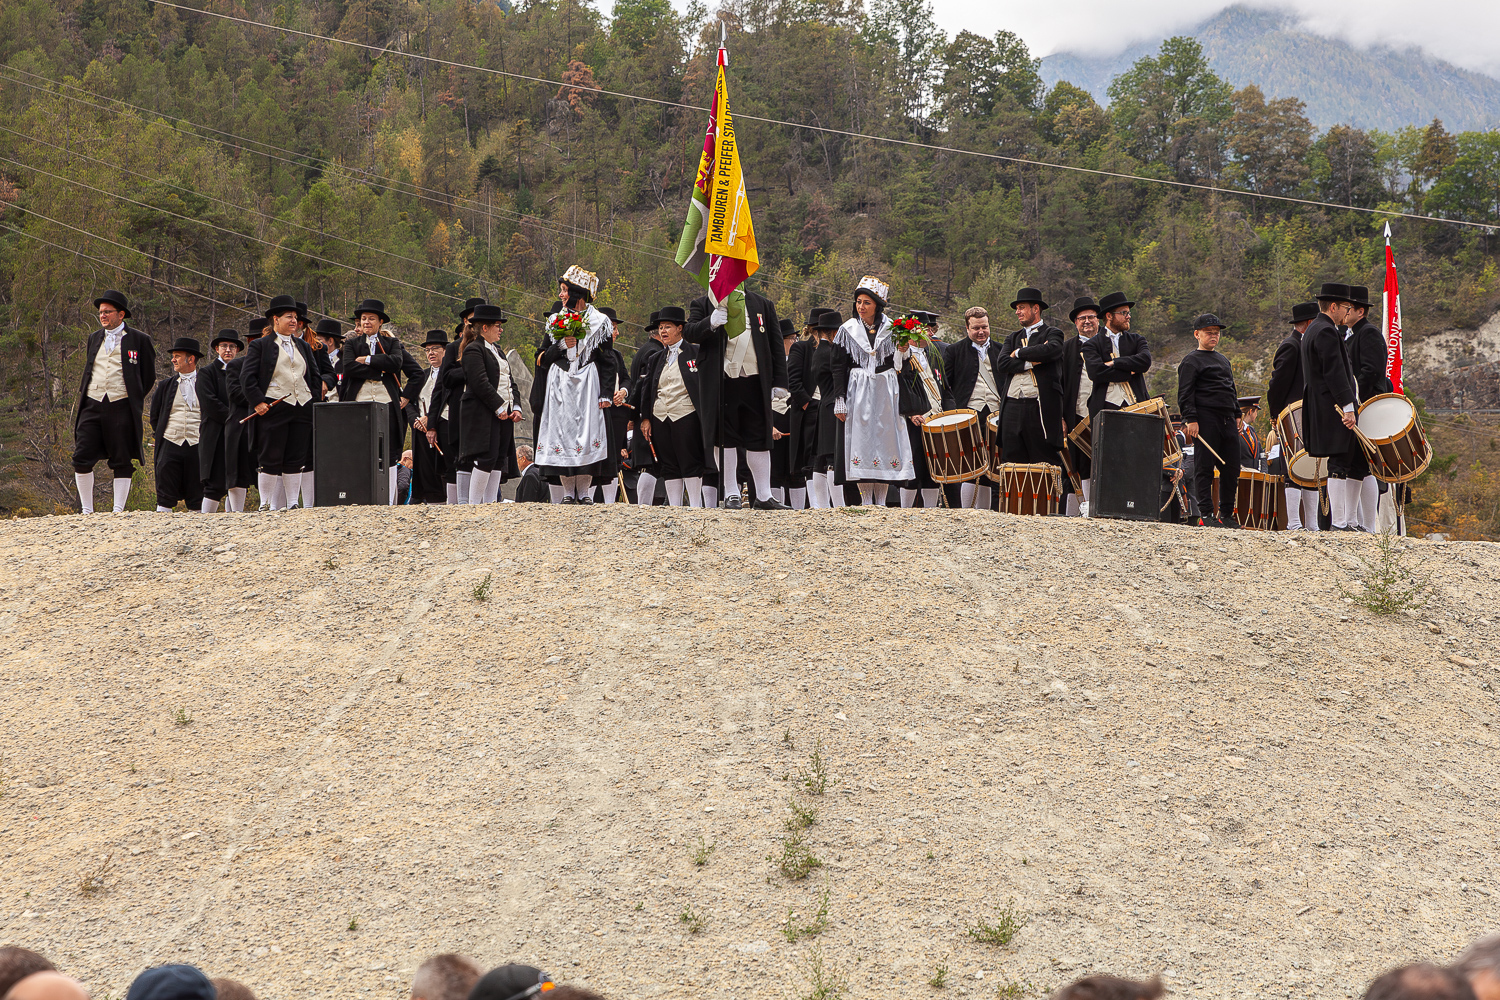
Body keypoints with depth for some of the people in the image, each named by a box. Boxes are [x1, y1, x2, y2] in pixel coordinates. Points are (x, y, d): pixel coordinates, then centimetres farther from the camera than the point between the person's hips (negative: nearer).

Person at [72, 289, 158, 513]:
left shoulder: (139, 340, 2)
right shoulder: (94, 338, 16)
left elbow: (148, 377, 7)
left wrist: (132, 400, 7)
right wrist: (83, 395, 14)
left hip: (121, 407, -4)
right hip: (92, 406, 4)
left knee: (122, 462, -1)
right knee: (81, 459, -4)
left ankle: (118, 510, 3)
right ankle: (86, 510, 4)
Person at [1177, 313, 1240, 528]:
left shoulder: (1224, 360, 24)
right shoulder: (1192, 361, 0)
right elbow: (1185, 394, -7)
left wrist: (1237, 415, 22)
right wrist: (1190, 419, -16)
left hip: (1227, 420, 7)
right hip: (1206, 419, -7)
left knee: (1232, 469, 4)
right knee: (1204, 467, -6)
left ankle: (1227, 514, 11)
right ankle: (1206, 515, -4)